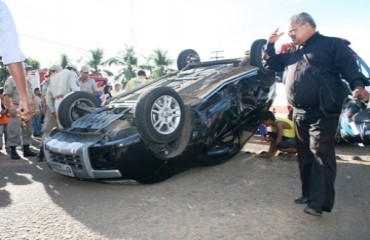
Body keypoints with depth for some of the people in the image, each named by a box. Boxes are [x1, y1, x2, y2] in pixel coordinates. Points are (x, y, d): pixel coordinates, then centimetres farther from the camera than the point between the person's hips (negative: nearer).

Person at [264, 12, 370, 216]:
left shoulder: (333, 44, 0)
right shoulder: (293, 52, 20)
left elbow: (349, 67, -9)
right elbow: (271, 64, 27)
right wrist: (271, 44, 11)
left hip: (323, 113, -7)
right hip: (299, 113, 7)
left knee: (320, 154, -9)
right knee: (304, 156, 12)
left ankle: (319, 201, -6)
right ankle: (308, 194, 24)